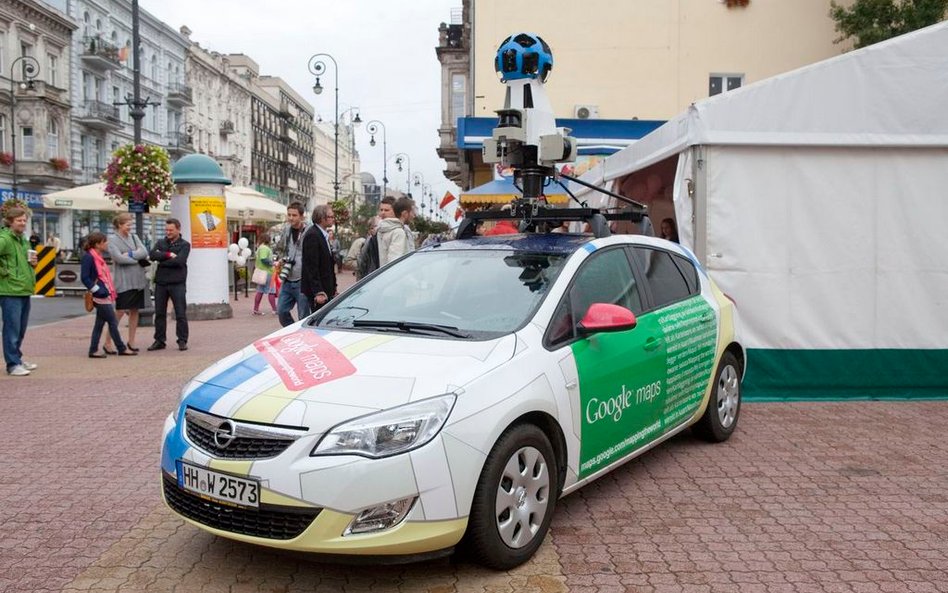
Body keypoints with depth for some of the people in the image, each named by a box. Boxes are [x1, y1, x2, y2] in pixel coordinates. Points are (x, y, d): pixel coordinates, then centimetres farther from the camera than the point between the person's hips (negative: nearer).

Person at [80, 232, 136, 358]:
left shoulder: (98, 257, 15)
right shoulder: (88, 257, -13)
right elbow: (85, 278, -17)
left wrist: (111, 291, 15)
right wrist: (98, 290, -18)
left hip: (104, 295, 9)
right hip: (100, 296, -9)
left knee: (100, 323, 11)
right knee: (113, 322, -3)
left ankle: (93, 350, 15)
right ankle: (122, 349, 5)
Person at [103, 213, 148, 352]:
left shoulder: (134, 237, 13)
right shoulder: (113, 242, -3)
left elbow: (144, 252, 0)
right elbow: (119, 258, -16)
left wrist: (130, 255, -13)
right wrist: (138, 259, -8)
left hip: (138, 280, 5)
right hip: (123, 281, -5)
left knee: (135, 311, 7)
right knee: (120, 312, -7)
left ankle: (131, 342, 16)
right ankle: (107, 343, 2)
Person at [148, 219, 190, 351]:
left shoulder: (184, 245, 2)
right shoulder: (160, 243, 13)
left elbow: (179, 261, -14)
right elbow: (152, 255, -5)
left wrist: (162, 261, -7)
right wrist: (169, 255, -14)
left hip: (177, 283, -4)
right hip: (161, 283, 4)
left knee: (181, 314, -2)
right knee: (159, 313, 7)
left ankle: (182, 341, 6)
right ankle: (159, 341, 16)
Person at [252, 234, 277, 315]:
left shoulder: (260, 248, 18)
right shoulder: (264, 248, -14)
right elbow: (263, 259, -26)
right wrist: (272, 263, -14)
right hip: (267, 272, -10)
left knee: (260, 291, 11)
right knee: (271, 291, -6)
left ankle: (256, 309, 14)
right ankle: (275, 310, -4)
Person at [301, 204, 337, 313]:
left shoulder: (323, 235, 16)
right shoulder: (312, 236, -15)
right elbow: (312, 267, -19)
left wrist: (333, 288, 16)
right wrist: (318, 292, -22)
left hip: (327, 290, 9)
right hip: (319, 290, -9)